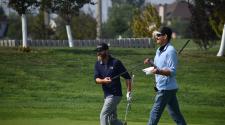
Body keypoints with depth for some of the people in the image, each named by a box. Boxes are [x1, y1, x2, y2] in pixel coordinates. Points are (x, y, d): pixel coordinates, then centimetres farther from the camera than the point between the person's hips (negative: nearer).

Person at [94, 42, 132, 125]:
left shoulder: (116, 62, -8)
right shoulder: (98, 64, 7)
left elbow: (127, 77, -5)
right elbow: (96, 79, -4)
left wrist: (129, 92, -10)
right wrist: (103, 80, -26)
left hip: (115, 95, -7)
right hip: (107, 95, 7)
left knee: (103, 115, -14)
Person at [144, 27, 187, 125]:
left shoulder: (170, 51, -16)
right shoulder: (159, 51, 14)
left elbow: (173, 71, -21)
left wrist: (159, 71, -36)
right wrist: (150, 63, 5)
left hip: (166, 88, -10)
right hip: (162, 87, 10)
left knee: (155, 114, -7)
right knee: (175, 114, 12)